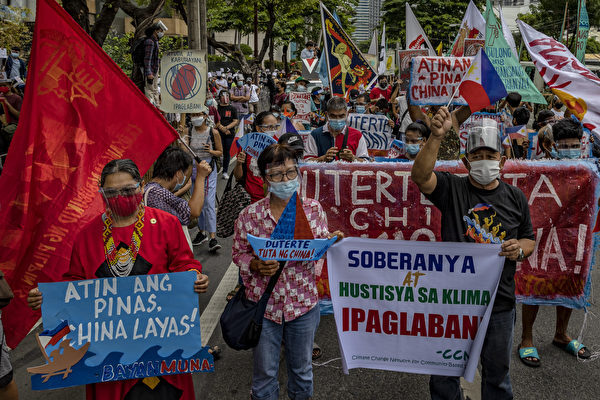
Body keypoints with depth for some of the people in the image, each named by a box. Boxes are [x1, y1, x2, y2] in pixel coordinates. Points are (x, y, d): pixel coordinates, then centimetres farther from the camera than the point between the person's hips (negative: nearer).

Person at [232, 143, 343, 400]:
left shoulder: (313, 209, -7)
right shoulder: (249, 215, -11)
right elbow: (238, 253, -1)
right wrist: (255, 265, -21)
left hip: (303, 302, 2)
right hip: (264, 302, -1)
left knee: (302, 367, 23)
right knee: (264, 370, 15)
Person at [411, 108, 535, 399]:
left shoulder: (515, 197, 4)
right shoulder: (452, 188, -6)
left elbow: (529, 239, 13)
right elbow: (420, 175, -25)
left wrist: (520, 250, -10)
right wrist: (436, 137, -38)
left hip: (499, 302, 2)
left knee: (497, 373, 19)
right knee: (443, 373, 14)